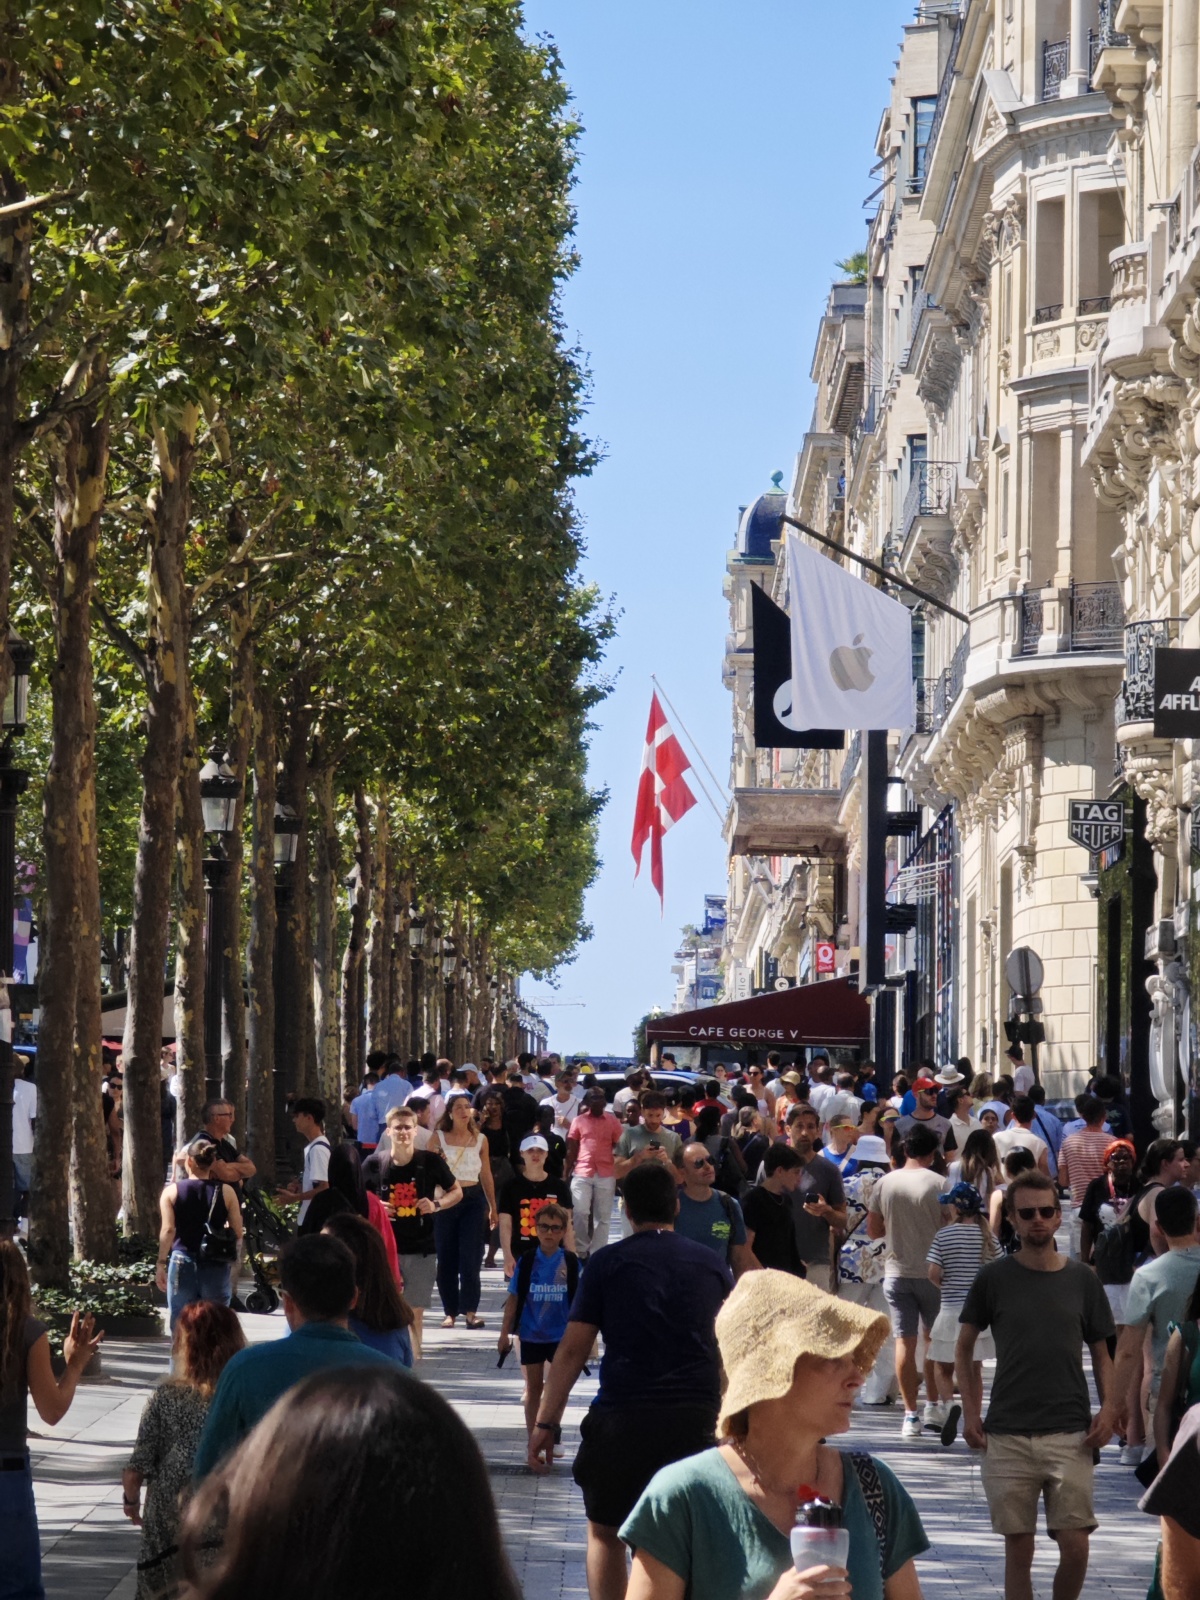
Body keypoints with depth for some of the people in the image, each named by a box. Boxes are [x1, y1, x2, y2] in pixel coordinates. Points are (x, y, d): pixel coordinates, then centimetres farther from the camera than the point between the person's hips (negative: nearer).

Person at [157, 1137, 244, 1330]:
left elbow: (168, 1230, -9)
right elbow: (238, 1232, -1)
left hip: (182, 1262, -1)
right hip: (216, 1264, 1)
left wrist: (161, 1263, -3)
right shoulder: (226, 1191, 0)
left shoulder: (172, 1191, -1)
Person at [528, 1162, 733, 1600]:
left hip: (623, 1416, -3)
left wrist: (546, 1423, 1)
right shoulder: (712, 1264, 12)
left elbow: (573, 1349, -2)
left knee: (605, 1532, 12)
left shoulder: (608, 1262, 2)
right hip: (697, 1413, 3)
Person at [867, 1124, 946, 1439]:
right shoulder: (939, 1184, -10)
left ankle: (911, 1415, 1)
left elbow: (873, 1230, 6)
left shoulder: (885, 1183, -1)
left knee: (905, 1342, 3)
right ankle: (933, 1407, 16)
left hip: (896, 1272, 2)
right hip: (931, 1272, -2)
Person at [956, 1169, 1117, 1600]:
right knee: (1018, 1549, 3)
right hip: (1007, 1436, 0)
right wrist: (970, 1411, 1)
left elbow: (1101, 1352, 14)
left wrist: (1108, 1407, -2)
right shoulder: (993, 1278, 4)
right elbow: (964, 1348, 11)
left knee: (1075, 1547, -6)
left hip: (1070, 1434, 0)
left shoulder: (1082, 1280, 7)